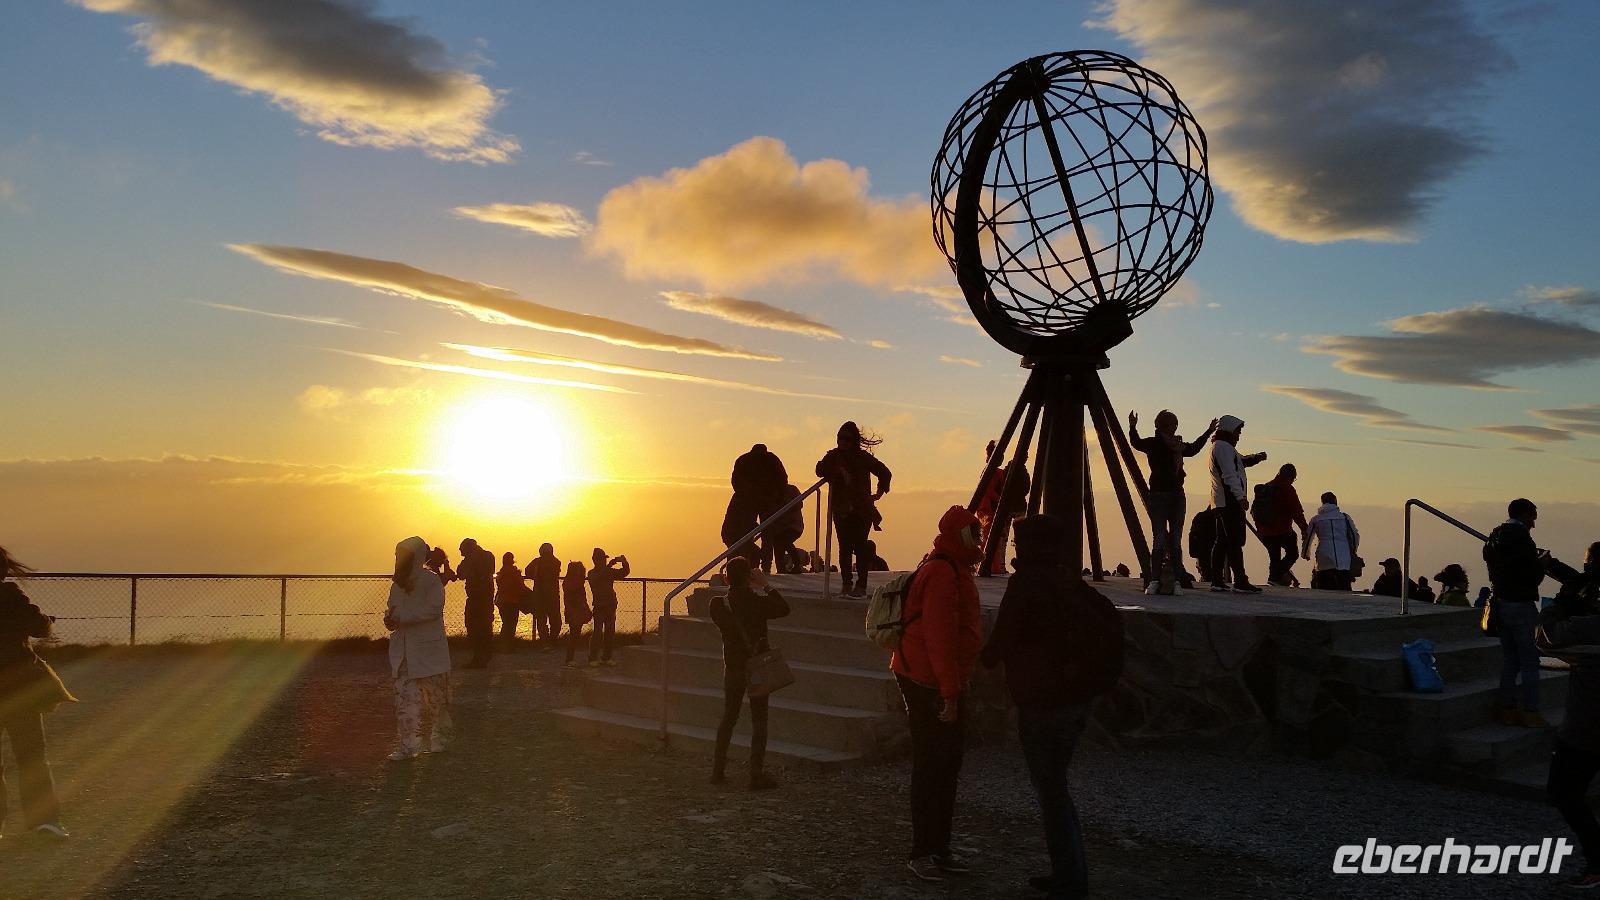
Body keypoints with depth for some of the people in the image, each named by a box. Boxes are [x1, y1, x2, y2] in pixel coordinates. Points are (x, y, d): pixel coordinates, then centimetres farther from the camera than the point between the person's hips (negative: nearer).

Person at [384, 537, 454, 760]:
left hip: (428, 650, -5)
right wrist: (391, 618, -7)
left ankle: (439, 738, 26)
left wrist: (401, 617, -25)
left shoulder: (431, 581, -11)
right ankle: (408, 744, 1)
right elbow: (392, 609, 18)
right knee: (404, 697, -1)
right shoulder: (397, 585, 10)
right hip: (403, 651, 5)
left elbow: (433, 609, -22)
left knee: (434, 697, 7)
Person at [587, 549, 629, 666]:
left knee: (610, 633, 7)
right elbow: (598, 579, -23)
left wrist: (624, 563, -14)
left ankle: (606, 657, 15)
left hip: (611, 607, 5)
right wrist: (609, 566, -30)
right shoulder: (592, 573, -2)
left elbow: (624, 573, 7)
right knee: (597, 633, -9)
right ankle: (593, 659, -4)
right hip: (599, 607, -5)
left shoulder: (609, 571, 12)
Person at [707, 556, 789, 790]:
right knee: (759, 720, 3)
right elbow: (784, 609, -5)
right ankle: (756, 775, 1)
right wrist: (766, 586, -1)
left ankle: (718, 770, 19)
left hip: (732, 667, 4)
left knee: (728, 718, 17)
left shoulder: (717, 604, -6)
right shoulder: (756, 602, -18)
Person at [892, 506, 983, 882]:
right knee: (932, 767, -2)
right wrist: (950, 693, -23)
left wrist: (955, 687, 18)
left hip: (945, 685, 10)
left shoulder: (955, 570, 15)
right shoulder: (942, 573, -19)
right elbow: (940, 636, -24)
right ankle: (921, 852, 8)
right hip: (928, 685, -10)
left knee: (946, 765, 15)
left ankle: (939, 848, 25)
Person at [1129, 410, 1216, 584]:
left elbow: (1193, 449, 33)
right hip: (1158, 496, -6)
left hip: (1177, 495, 6)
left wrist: (1208, 432, 41)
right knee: (1160, 539, -8)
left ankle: (1177, 580, 6)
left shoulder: (1178, 445, 13)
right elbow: (1136, 443, -21)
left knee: (1176, 540, 5)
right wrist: (1133, 428, -38)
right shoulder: (1153, 443, -3)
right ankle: (1155, 580, -7)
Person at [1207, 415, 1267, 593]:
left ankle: (1217, 580, 10)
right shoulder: (1223, 447, -9)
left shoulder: (1219, 446, 23)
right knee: (1236, 541, -12)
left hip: (1221, 503, 11)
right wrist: (1241, 496, -22)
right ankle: (1240, 582, -15)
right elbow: (1230, 475, -19)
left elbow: (1241, 461, 32)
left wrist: (1256, 457, 13)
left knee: (1222, 541, 10)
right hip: (1230, 501, -11)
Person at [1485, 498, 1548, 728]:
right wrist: (1542, 561, 3)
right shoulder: (1521, 537, -16)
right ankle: (1530, 713, 0)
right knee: (1529, 661, -1)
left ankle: (1508, 710, 16)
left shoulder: (1495, 536, 10)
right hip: (1520, 604, -8)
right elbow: (1534, 575, -18)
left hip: (1501, 603, 8)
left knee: (1509, 660, 13)